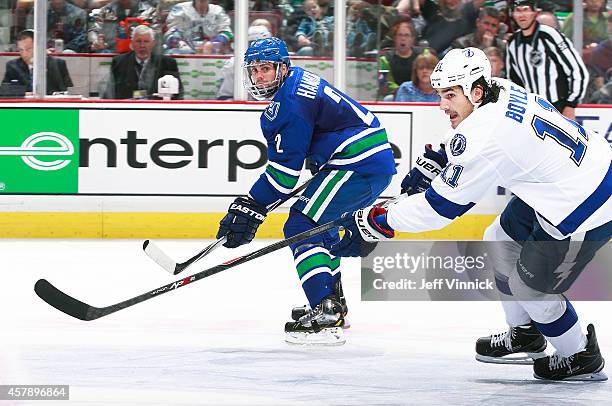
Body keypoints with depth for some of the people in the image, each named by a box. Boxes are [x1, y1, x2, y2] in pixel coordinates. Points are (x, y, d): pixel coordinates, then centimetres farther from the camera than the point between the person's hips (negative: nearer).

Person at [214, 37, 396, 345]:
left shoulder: (290, 102, -16)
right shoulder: (299, 80, 16)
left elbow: (285, 167, -17)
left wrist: (252, 207, -15)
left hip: (358, 165, -11)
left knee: (301, 227, -13)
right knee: (318, 224, 27)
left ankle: (326, 317, -23)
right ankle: (333, 302, 36)